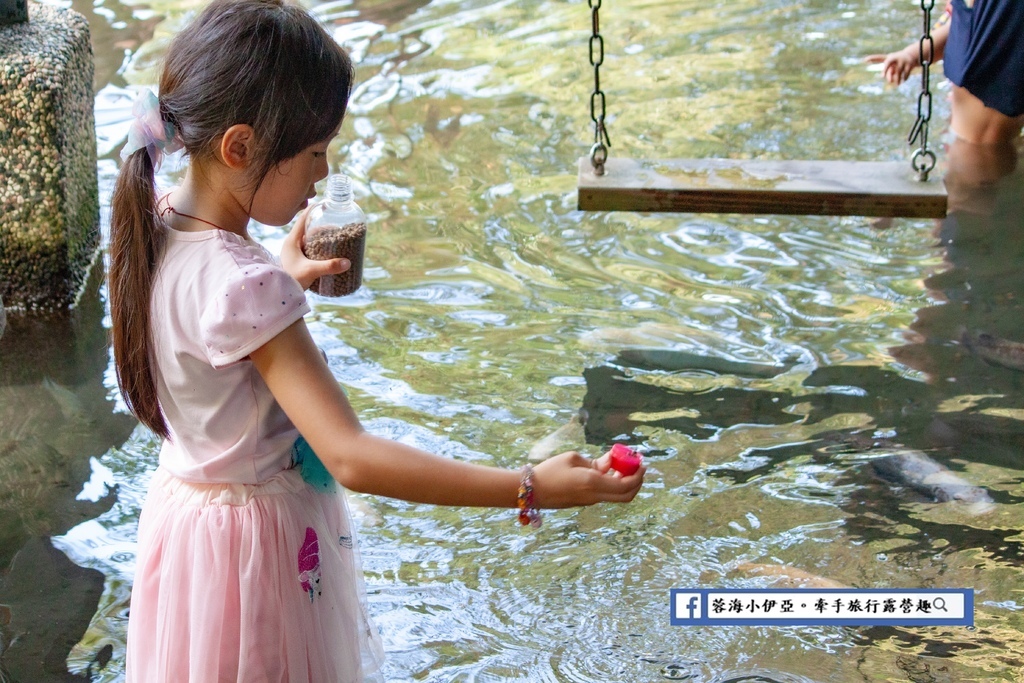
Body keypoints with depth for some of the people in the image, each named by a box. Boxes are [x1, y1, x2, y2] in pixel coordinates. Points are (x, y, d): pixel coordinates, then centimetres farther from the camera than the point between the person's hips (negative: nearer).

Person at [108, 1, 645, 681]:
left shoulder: (159, 226, -8)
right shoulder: (245, 287, -35)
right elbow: (352, 457, -39)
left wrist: (285, 280, 13)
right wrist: (532, 489, -41)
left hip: (186, 499, 9)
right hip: (258, 539, -8)